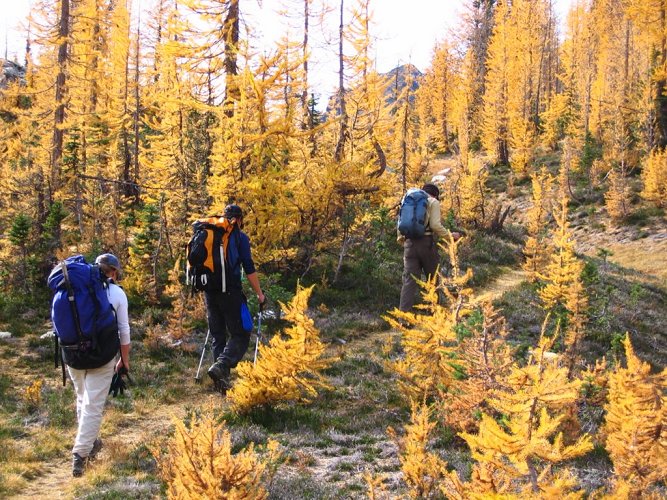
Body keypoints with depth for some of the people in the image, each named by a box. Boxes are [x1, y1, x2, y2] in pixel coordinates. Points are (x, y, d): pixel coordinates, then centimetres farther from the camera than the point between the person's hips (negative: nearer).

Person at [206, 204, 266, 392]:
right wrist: (259, 293, 0)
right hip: (230, 292, -6)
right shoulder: (240, 237, -3)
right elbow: (249, 268, -8)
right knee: (240, 335, 0)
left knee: (218, 336, 13)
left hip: (210, 292, 6)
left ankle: (222, 380, 11)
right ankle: (221, 366, -24)